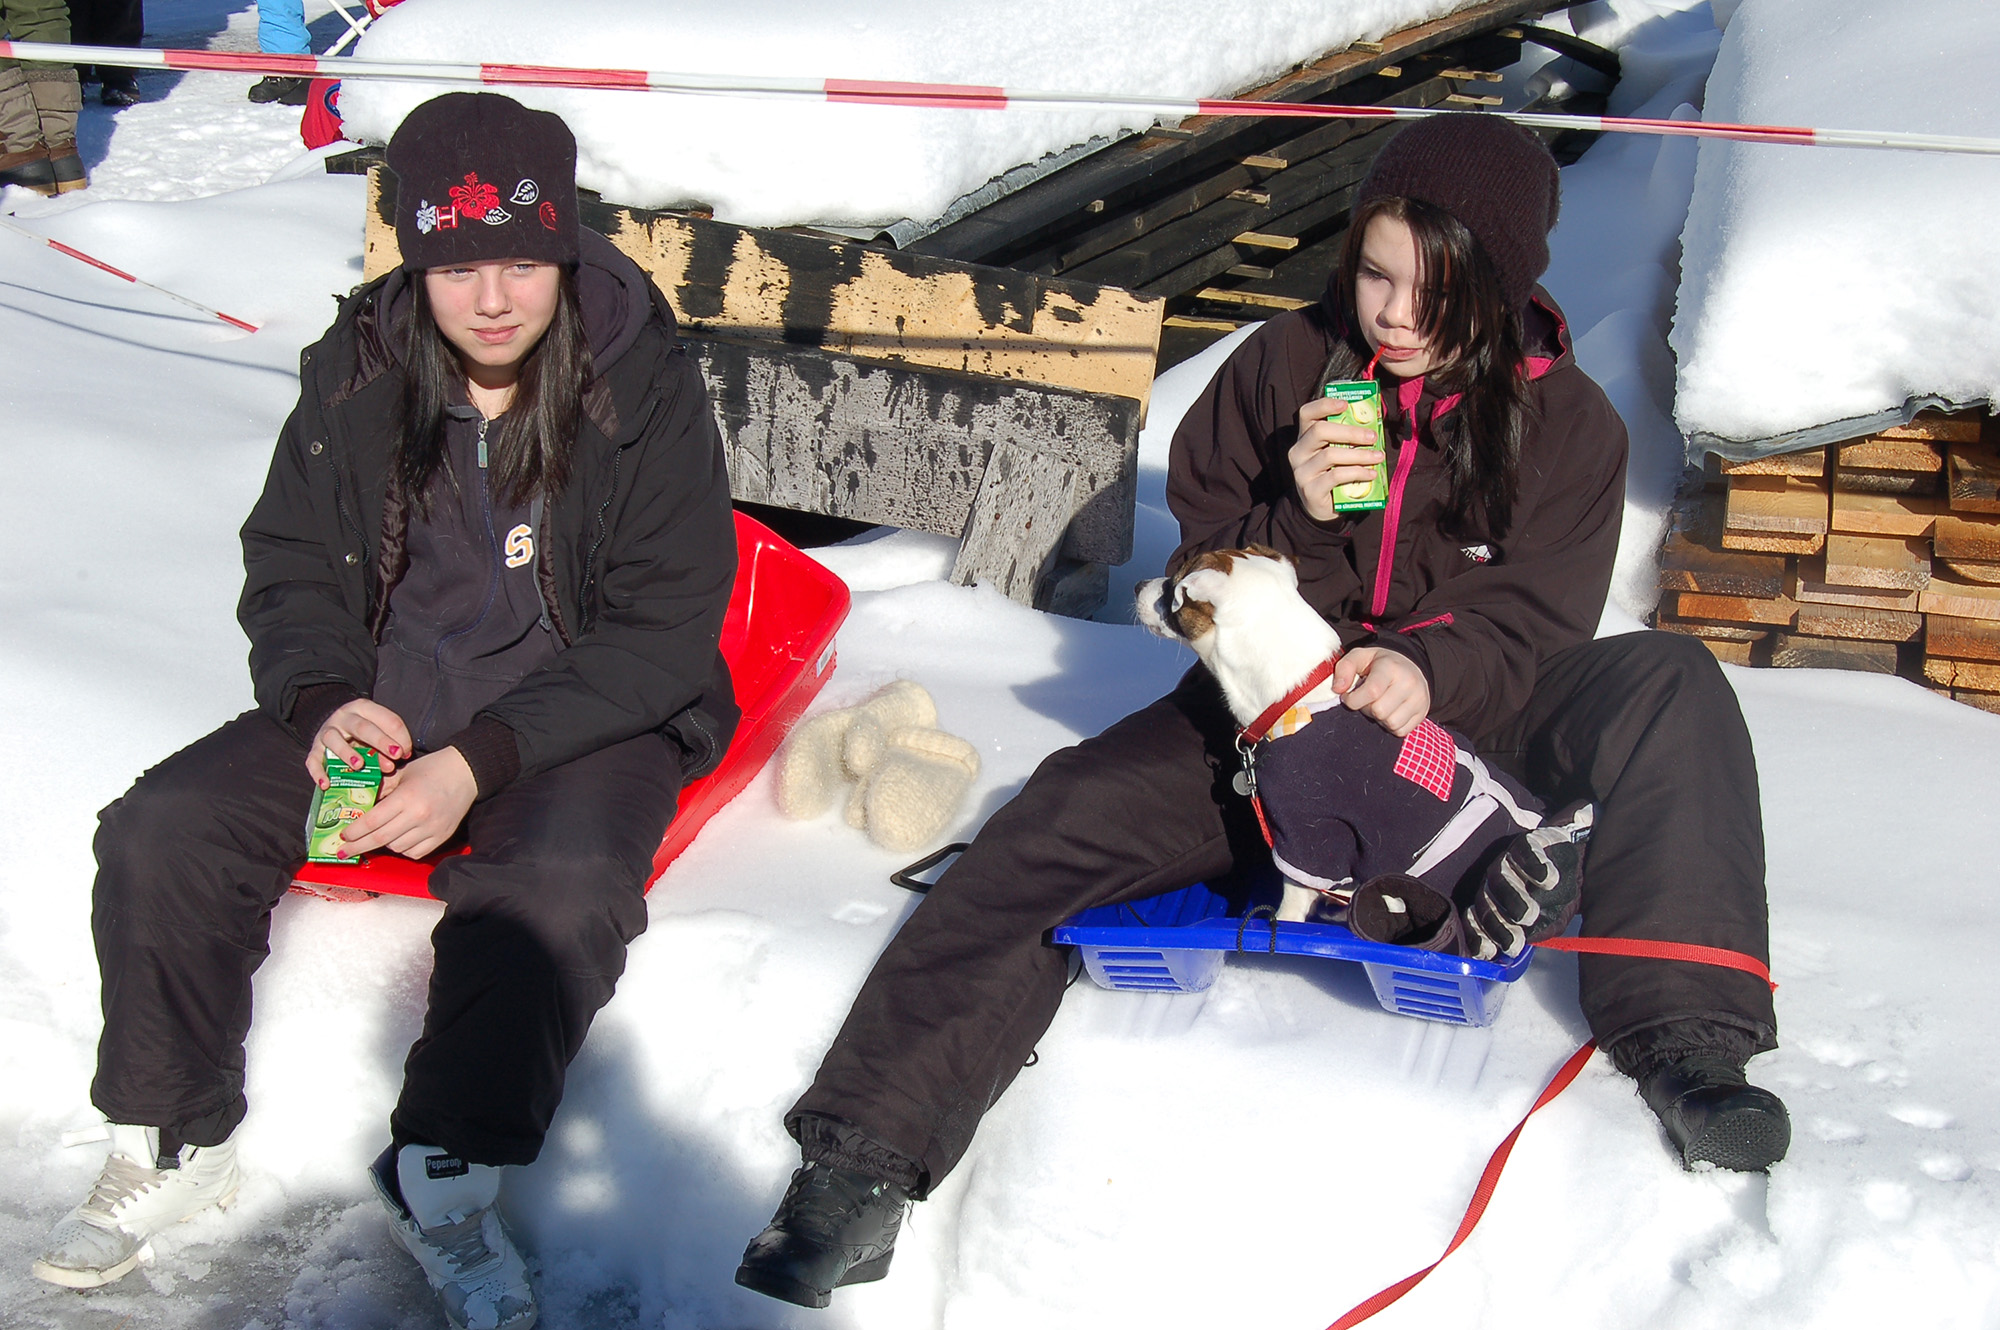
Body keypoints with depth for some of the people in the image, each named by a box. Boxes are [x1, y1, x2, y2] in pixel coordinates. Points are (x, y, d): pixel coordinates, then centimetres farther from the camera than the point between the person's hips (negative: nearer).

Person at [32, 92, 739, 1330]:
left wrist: (477, 763, -23)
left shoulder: (645, 387, -13)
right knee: (163, 831, -14)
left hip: (583, 712, -4)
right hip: (378, 700, 4)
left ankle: (447, 1177, -18)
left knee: (558, 886, -35)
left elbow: (666, 628, -15)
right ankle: (173, 1140, 4)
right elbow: (289, 566, 7)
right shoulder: (357, 372, -3)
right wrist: (326, 703, -15)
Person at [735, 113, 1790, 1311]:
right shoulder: (1284, 367, -1)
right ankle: (870, 1154, -27)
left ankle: (1684, 1035, -28)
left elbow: (1531, 625, -7)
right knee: (1069, 814, -24)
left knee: (1671, 686, -24)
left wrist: (1432, 668, -30)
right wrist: (1297, 515, -20)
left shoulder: (1569, 424, -3)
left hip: (1462, 720, 0)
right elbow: (1201, 573, 3)